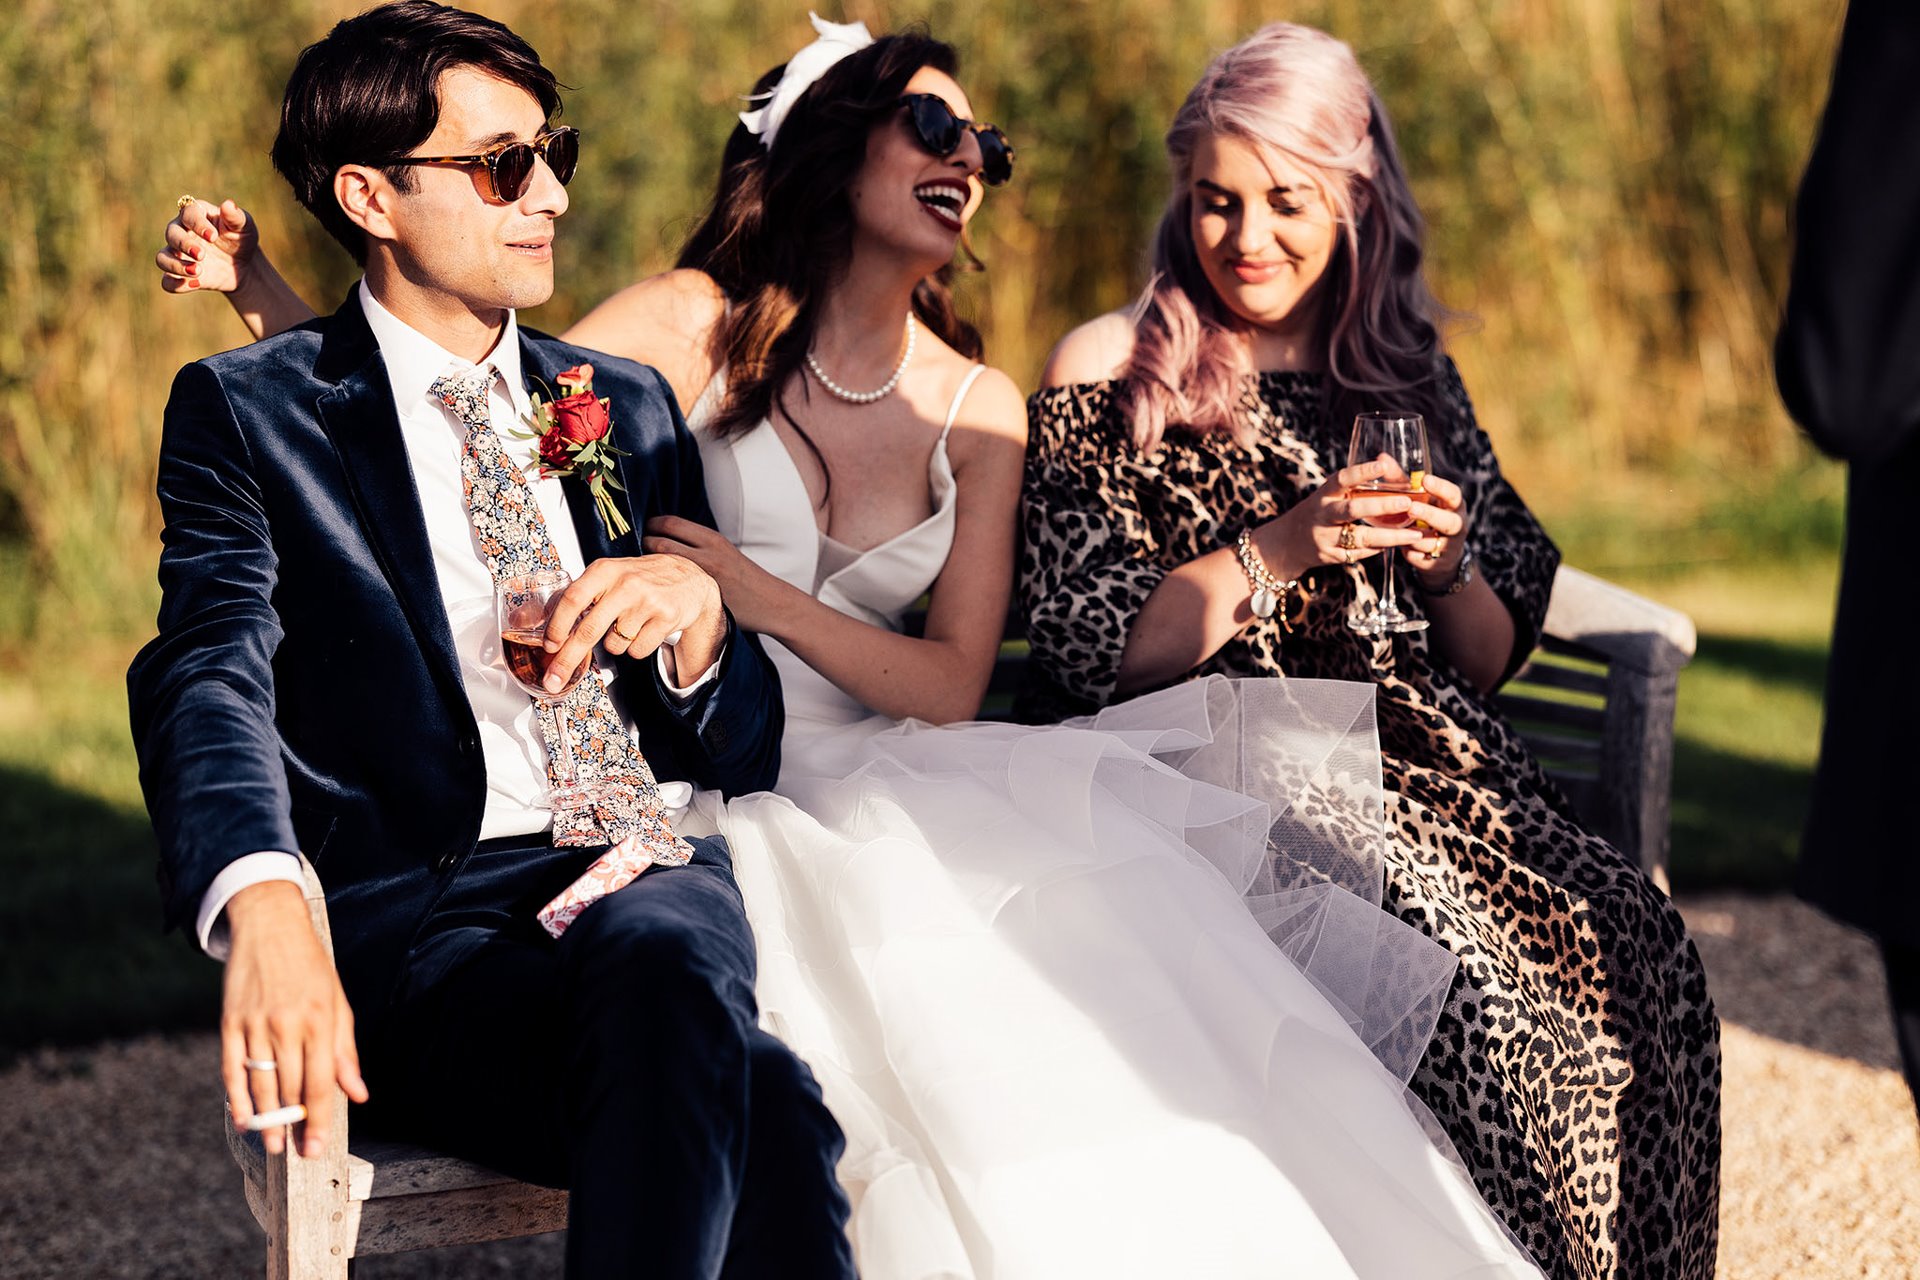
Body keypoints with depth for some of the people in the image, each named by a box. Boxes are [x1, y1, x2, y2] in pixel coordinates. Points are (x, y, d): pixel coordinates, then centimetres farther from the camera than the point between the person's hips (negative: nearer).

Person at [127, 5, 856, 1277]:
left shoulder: (628, 407, 21)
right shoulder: (248, 411, 8)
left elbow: (741, 760, 22)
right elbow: (210, 673, -11)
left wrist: (695, 617, -4)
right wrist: (262, 904, -34)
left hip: (644, 883, 4)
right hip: (415, 912, -4)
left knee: (661, 968, -36)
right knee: (758, 1109, -34)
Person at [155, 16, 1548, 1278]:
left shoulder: (977, 410, 11)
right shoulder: (692, 326, 1)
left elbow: (951, 686, 6)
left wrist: (766, 600, -10)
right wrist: (259, 287, -13)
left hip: (876, 796, 4)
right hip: (697, 799, -4)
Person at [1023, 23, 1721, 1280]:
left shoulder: (1412, 383, 16)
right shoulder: (1111, 376, 5)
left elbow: (1494, 659, 17)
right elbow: (1090, 654, -3)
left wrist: (1446, 565, -4)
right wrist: (1277, 550, -12)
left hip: (1422, 752, 4)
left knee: (1634, 947, -23)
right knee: (1462, 975, -31)